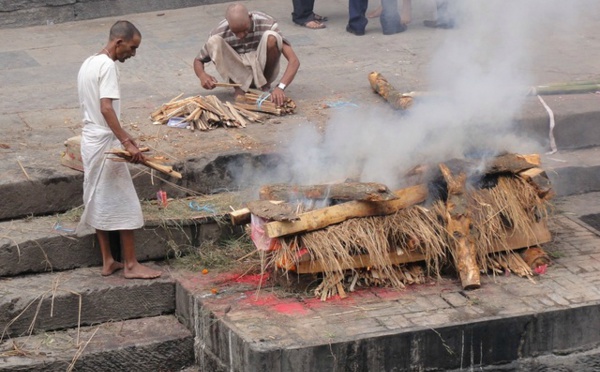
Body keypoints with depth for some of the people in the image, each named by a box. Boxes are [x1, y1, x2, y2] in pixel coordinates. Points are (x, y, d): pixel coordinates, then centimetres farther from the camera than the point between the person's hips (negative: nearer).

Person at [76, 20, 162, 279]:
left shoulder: (89, 63, 12)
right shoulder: (108, 66, -17)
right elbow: (106, 108, -26)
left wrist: (122, 136, 23)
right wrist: (126, 143, -29)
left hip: (90, 140, 10)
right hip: (105, 144, -10)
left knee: (99, 201, 13)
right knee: (123, 203, -3)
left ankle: (107, 261, 18)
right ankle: (131, 265, 1)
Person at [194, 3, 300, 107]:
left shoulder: (267, 24, -22)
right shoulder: (220, 33, -19)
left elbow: (293, 60, -28)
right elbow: (198, 60, -4)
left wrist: (280, 87, -45)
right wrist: (202, 75, -28)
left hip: (263, 72, 0)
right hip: (239, 76, 0)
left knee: (271, 37, -30)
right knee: (213, 42, -25)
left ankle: (264, 86, -10)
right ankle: (240, 88, -14)